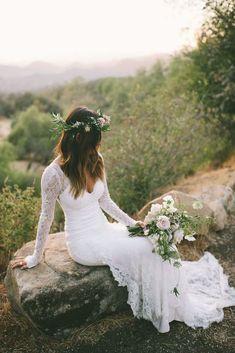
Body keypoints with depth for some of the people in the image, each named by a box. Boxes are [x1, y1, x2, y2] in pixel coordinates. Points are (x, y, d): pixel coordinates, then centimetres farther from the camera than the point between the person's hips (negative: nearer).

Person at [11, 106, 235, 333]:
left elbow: (105, 201, 8)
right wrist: (36, 258, -1)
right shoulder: (54, 174, -21)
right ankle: (164, 312, 1)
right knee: (144, 249, -19)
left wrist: (132, 223, -1)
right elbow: (46, 218, -10)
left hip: (104, 229, 6)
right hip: (83, 242, -6)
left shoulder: (96, 160, -2)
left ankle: (178, 299, 1)